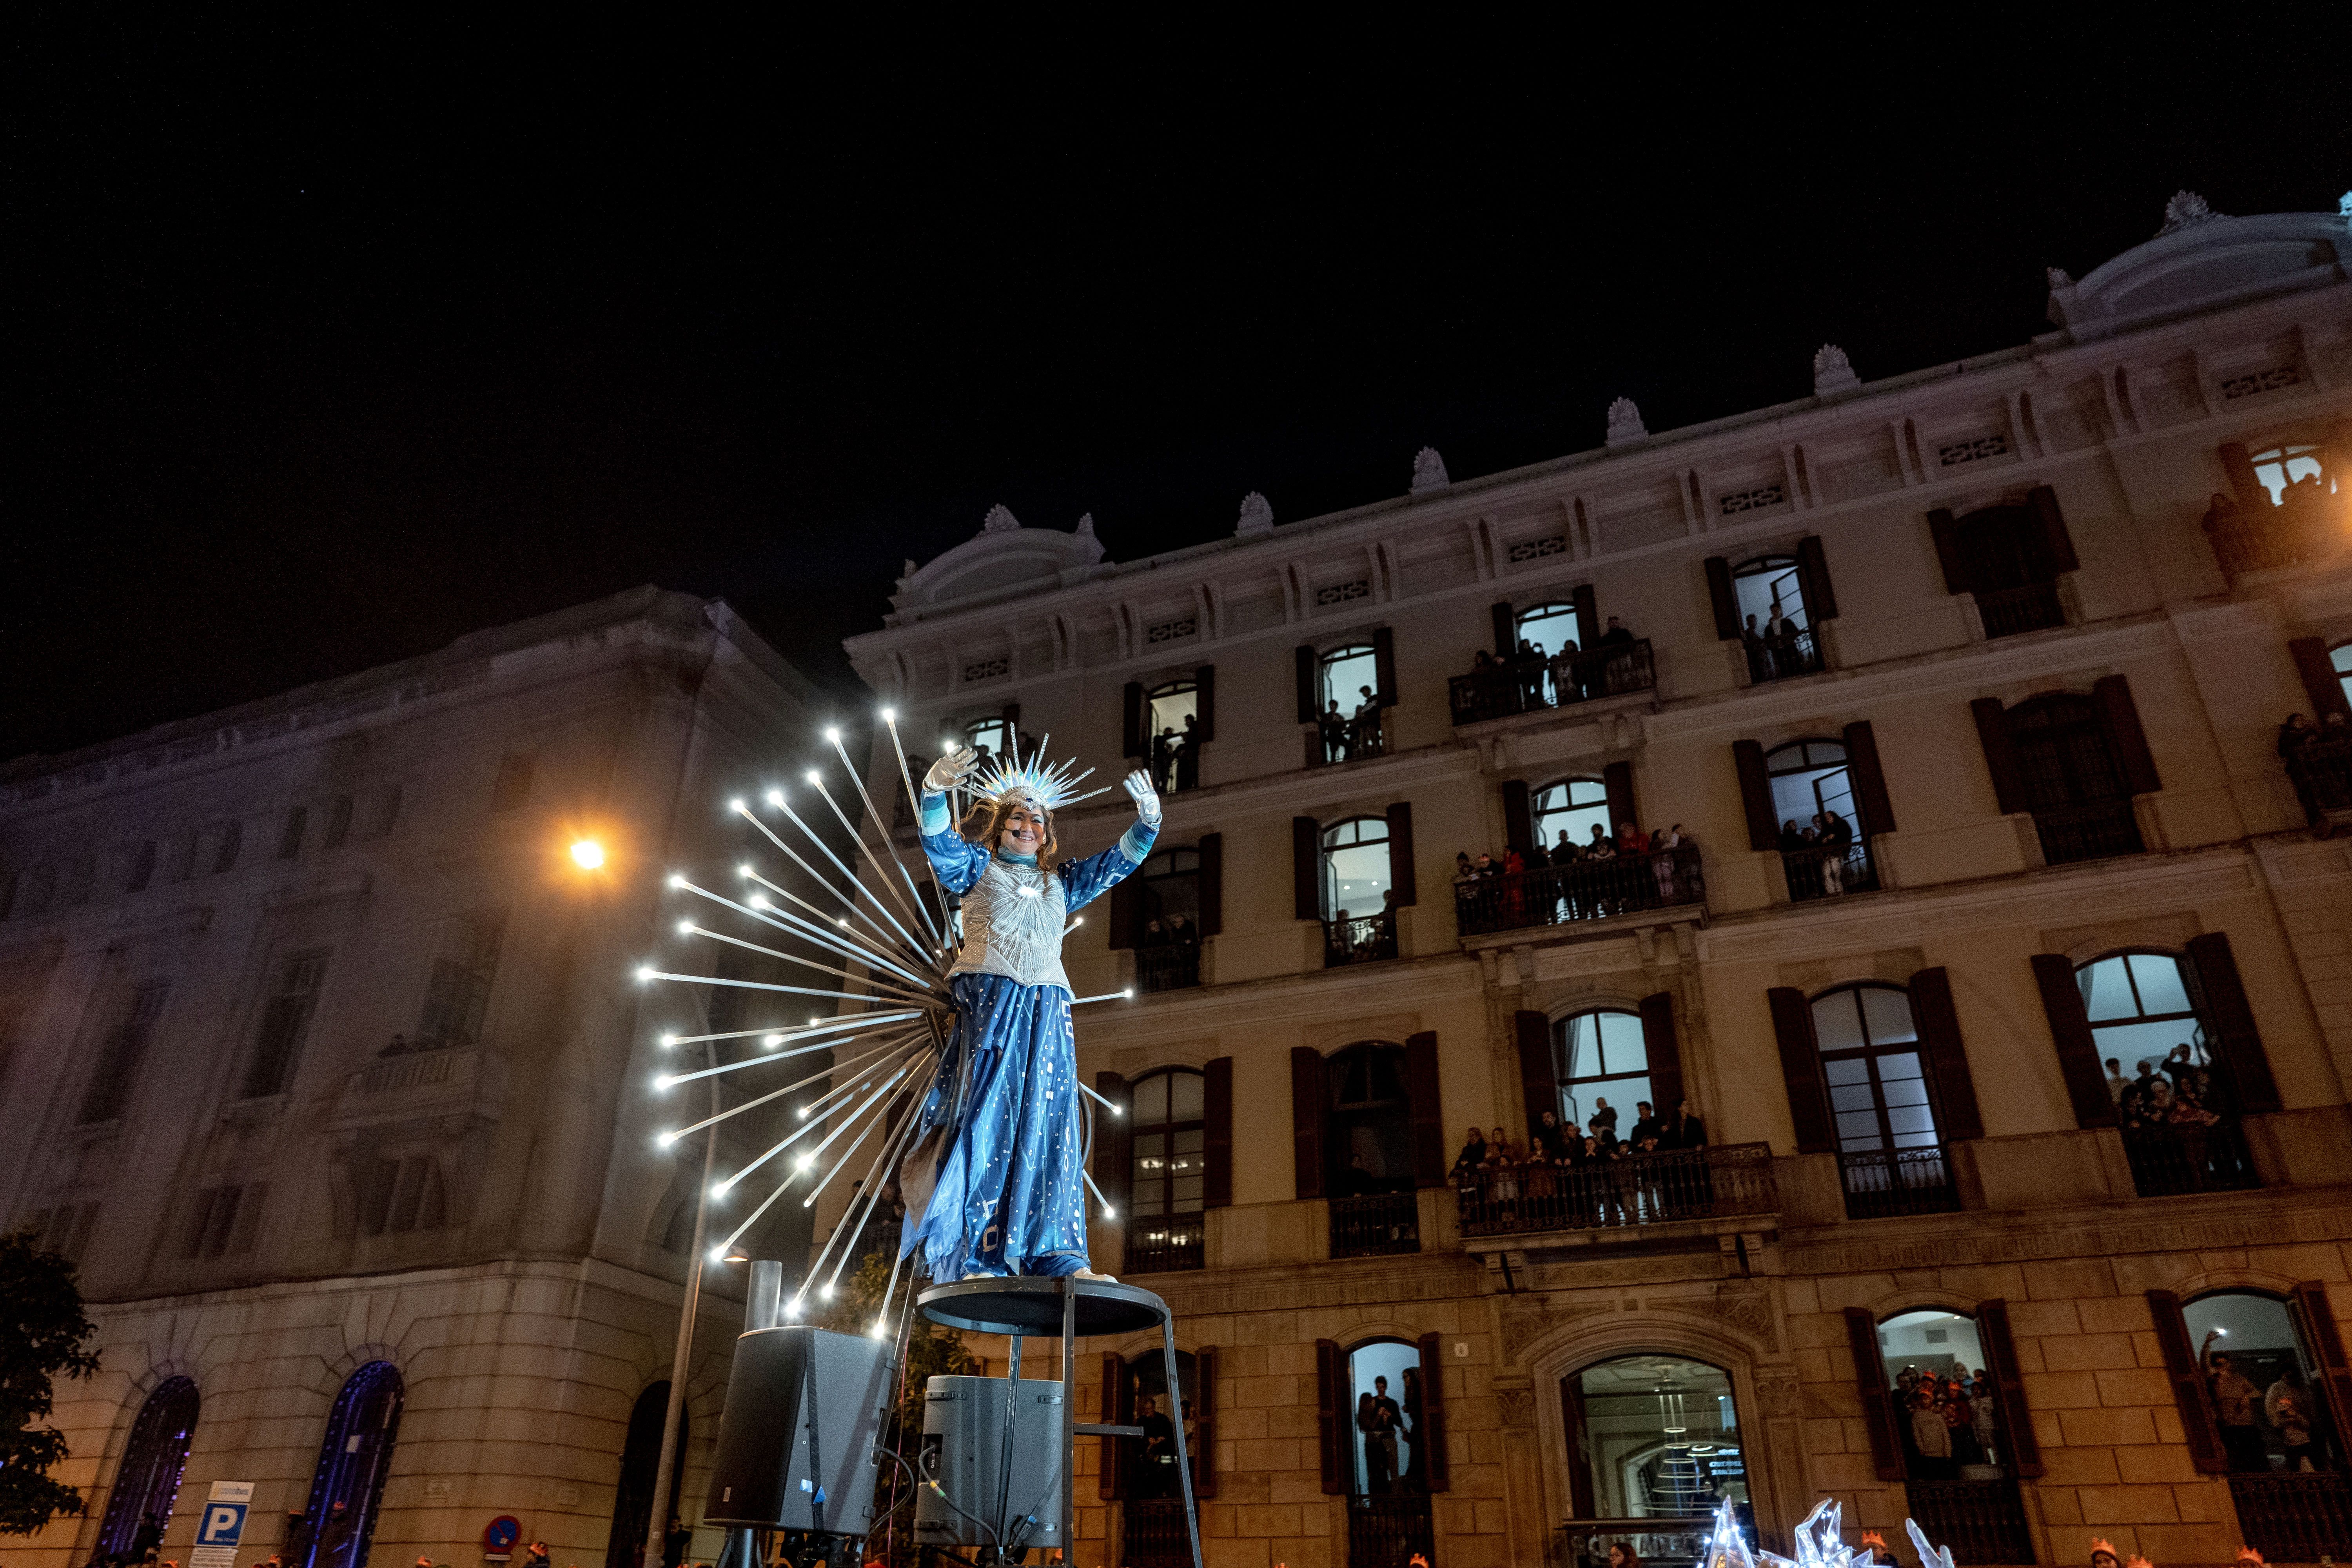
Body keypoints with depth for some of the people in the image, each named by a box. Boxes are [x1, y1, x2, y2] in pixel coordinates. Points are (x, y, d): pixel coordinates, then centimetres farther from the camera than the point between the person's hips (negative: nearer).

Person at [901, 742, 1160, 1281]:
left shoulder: (1061, 883, 26)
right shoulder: (979, 868, 15)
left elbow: (1119, 861, 23)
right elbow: (939, 842, -3)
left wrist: (1148, 821, 5)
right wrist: (936, 790, -22)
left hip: (1048, 1011, 4)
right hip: (990, 999, -4)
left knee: (1050, 1125, -4)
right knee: (987, 1117, -12)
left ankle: (1055, 1254, -8)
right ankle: (977, 1258, -14)